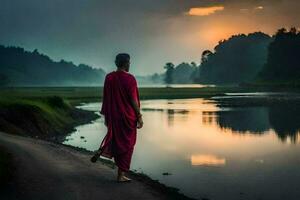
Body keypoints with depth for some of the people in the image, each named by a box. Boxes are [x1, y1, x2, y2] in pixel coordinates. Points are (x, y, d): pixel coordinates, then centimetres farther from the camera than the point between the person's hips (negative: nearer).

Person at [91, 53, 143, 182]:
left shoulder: (109, 77, 0)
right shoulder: (129, 79, -14)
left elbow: (105, 98, 5)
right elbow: (133, 100, -14)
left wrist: (106, 116, 14)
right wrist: (139, 117, -6)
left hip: (113, 115, 5)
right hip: (127, 116, -4)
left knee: (114, 137, 30)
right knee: (127, 144, 6)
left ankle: (102, 150, 4)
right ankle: (121, 175, 10)